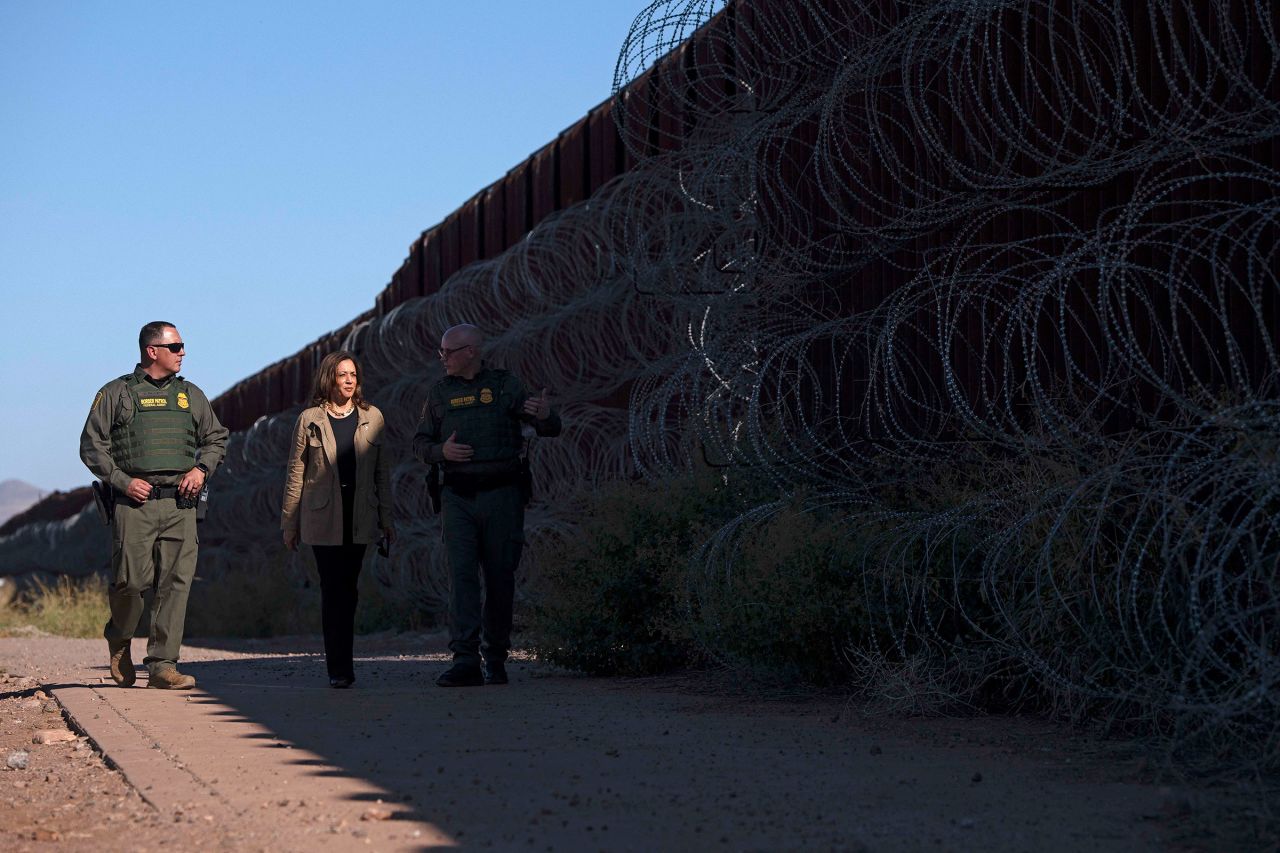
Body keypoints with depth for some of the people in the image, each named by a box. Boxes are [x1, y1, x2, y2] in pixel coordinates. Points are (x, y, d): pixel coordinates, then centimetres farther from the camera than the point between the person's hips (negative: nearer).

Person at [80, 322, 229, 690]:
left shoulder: (191, 395, 17)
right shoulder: (116, 394, 5)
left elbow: (216, 438, 24)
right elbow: (92, 445, 2)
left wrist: (201, 469, 5)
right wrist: (123, 481, -9)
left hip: (180, 504, 4)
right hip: (135, 503, -4)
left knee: (176, 583, -5)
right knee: (132, 579, -8)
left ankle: (163, 665, -3)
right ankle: (119, 639, 23)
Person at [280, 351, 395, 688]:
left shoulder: (372, 417, 9)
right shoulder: (310, 420, 3)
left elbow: (382, 471, 11)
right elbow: (295, 473, 5)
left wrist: (386, 518, 7)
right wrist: (289, 522, 3)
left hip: (359, 517, 2)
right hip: (323, 518, -2)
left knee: (346, 590, 3)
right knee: (334, 591, -4)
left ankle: (340, 665, 12)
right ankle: (340, 669, -2)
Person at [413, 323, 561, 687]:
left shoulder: (505, 385, 5)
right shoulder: (439, 393, 12)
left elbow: (551, 429, 4)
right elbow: (420, 443, 17)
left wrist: (545, 415, -21)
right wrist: (441, 451, -6)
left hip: (501, 495, -1)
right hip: (458, 497, 1)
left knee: (500, 578, 3)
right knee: (461, 574, -11)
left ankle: (495, 659, 15)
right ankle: (465, 661, -17)